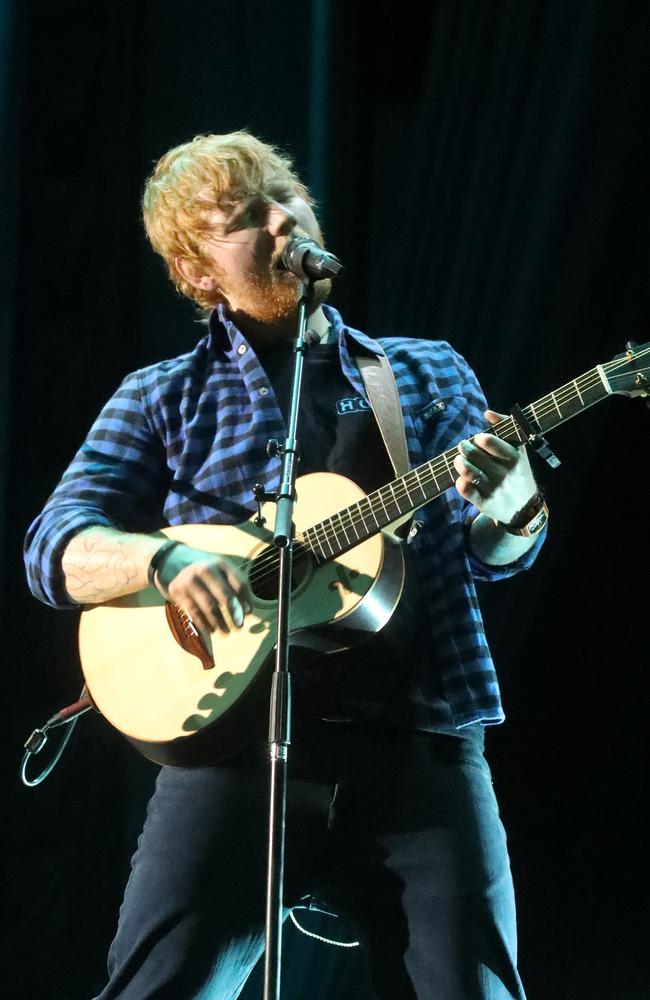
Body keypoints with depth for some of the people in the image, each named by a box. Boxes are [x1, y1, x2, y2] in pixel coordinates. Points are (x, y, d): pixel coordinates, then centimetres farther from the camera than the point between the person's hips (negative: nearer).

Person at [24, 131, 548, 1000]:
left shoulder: (430, 375, 15)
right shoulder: (163, 400, 10)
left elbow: (500, 551, 10)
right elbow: (54, 550, 2)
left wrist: (506, 495, -16)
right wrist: (166, 559, -21)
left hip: (422, 743, 1)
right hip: (238, 740, -1)